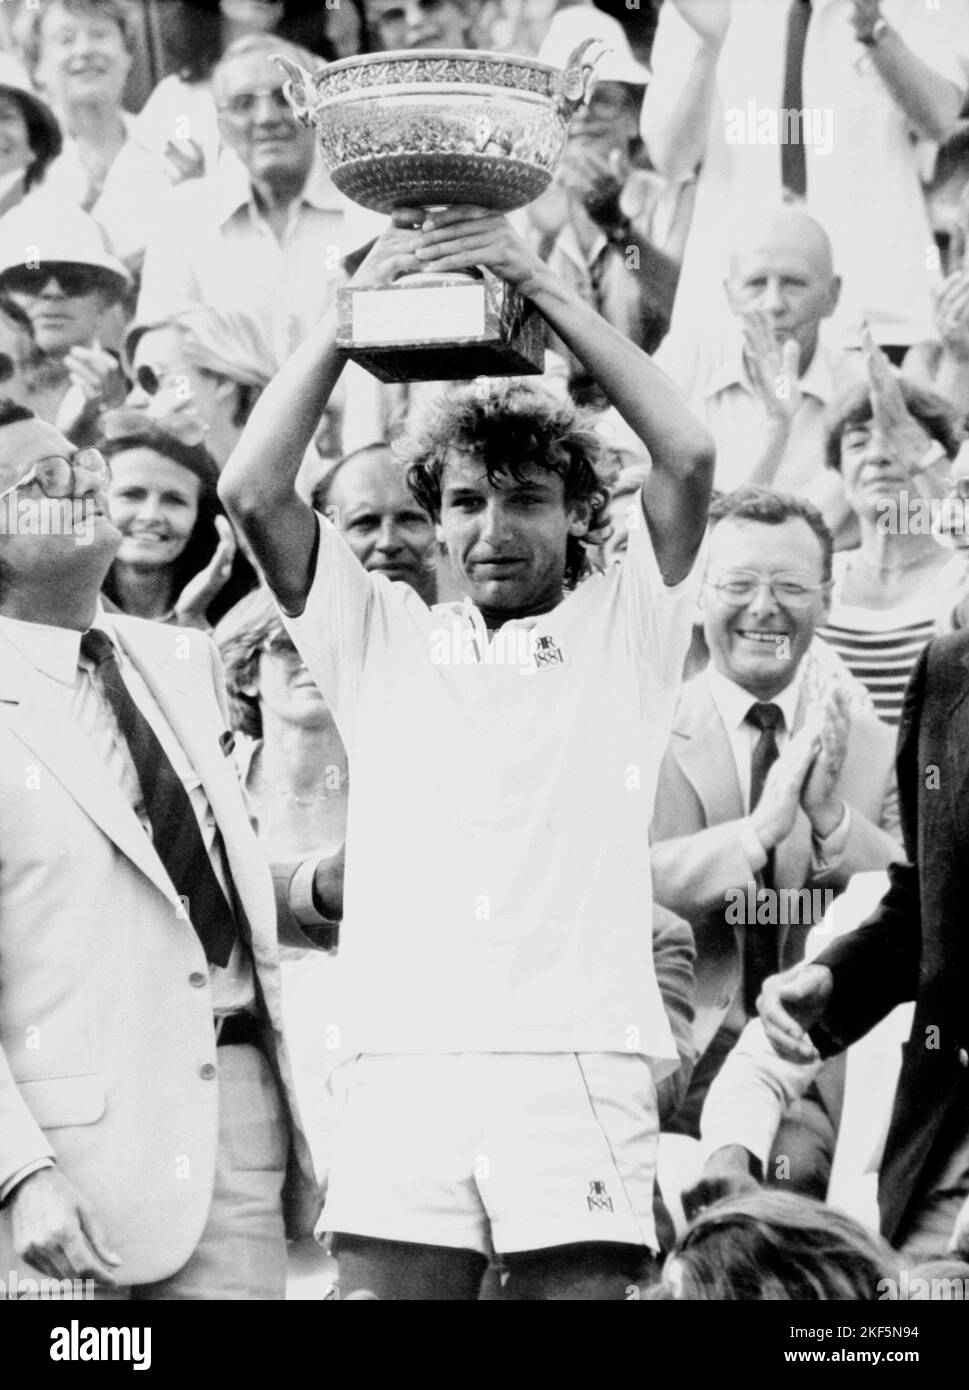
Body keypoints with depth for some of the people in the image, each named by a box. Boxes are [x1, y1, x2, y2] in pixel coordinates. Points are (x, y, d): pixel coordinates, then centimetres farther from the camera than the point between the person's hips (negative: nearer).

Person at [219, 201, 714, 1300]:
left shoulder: (624, 632, 14)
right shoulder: (380, 639, 18)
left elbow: (687, 459, -1)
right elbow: (252, 494, 6)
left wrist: (542, 288, 0)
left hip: (578, 1058, -1)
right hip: (399, 1066, 1)